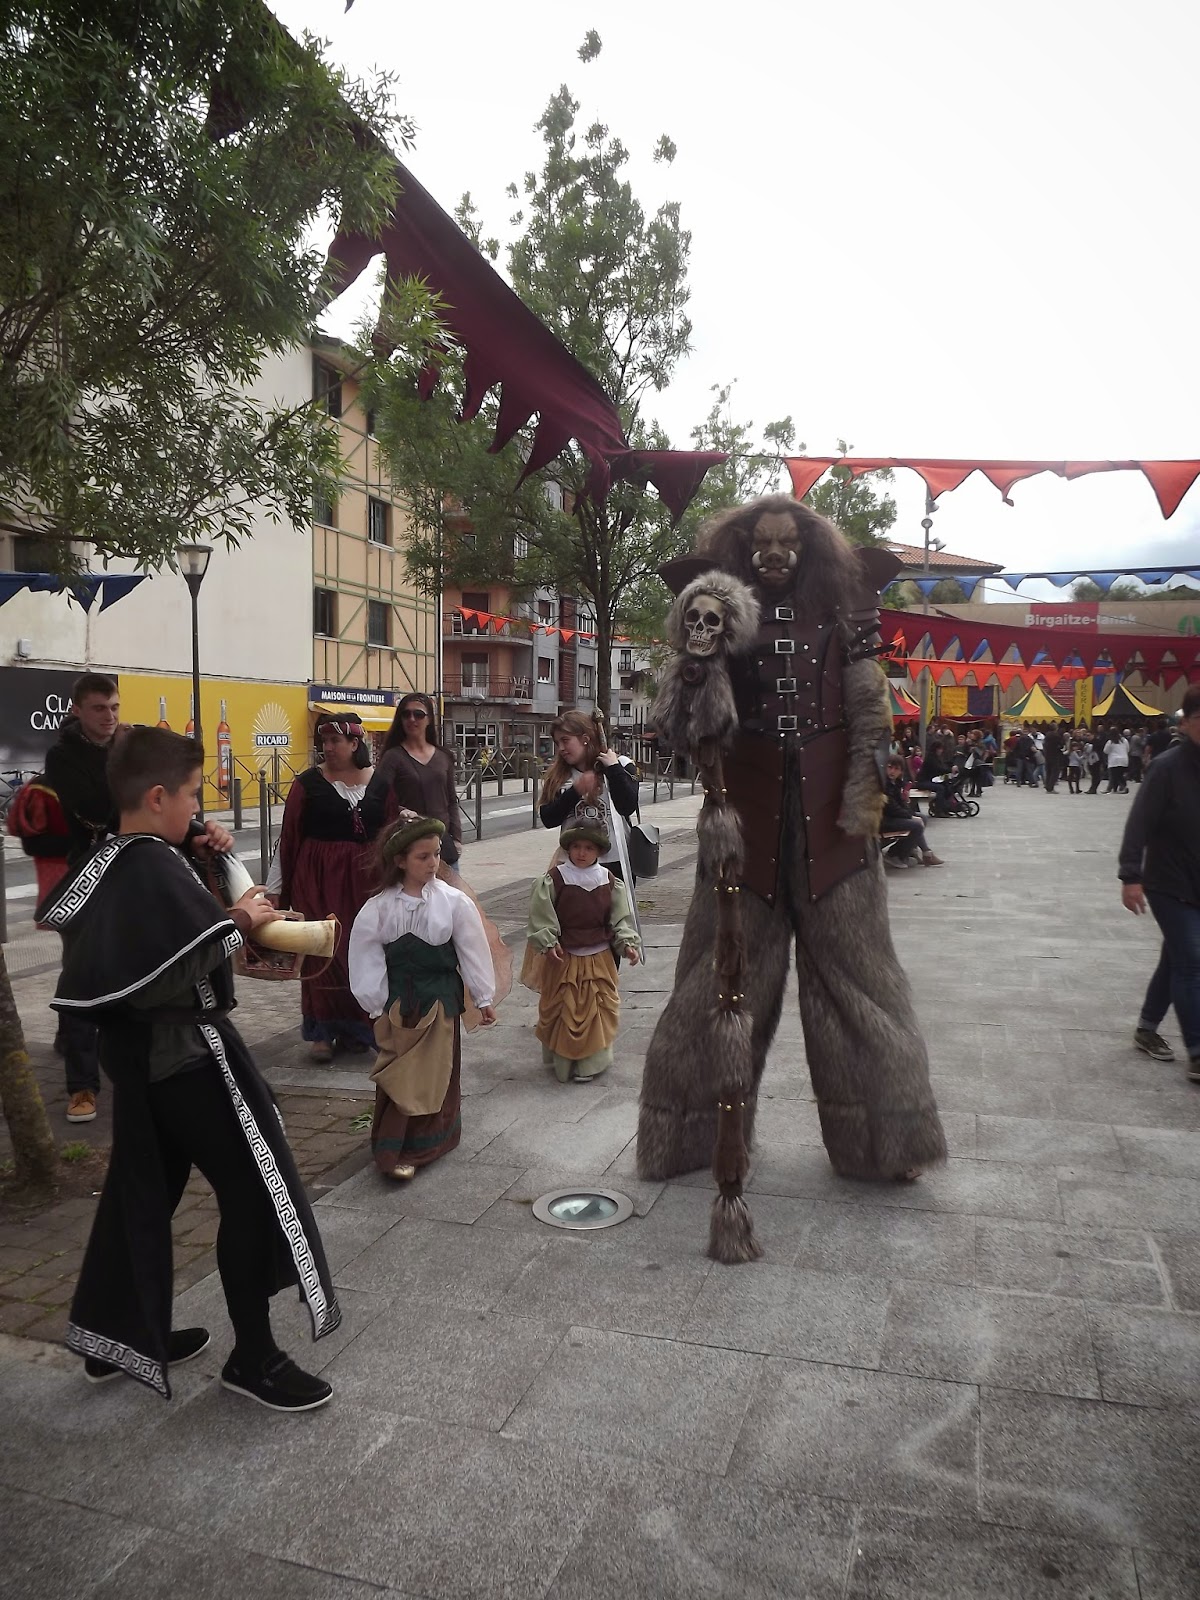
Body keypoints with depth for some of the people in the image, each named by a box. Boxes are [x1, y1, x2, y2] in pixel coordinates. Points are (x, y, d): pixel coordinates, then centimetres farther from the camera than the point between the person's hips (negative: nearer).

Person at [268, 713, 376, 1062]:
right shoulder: (309, 783, -3)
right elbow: (288, 836, -1)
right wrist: (276, 888, 0)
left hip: (365, 878, 2)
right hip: (318, 879, -2)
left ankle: (354, 1029, 19)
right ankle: (323, 1031, 10)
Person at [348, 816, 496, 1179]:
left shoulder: (454, 901, -10)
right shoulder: (379, 908, -9)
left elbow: (473, 951, -4)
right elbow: (367, 959, -3)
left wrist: (484, 998, 1)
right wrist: (376, 1006, -1)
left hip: (441, 999, 1)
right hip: (398, 1002, 0)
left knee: (437, 1074, 8)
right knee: (398, 1077, 5)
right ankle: (394, 1150, 16)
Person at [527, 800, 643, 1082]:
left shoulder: (610, 882, -2)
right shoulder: (554, 879, -10)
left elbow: (621, 917, 2)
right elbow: (541, 915, -9)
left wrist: (628, 943, -10)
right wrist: (548, 943, -18)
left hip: (598, 958, 2)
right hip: (563, 958, -2)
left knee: (597, 1010, 7)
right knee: (561, 1011, 7)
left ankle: (592, 1061, 21)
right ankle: (562, 1059, 21)